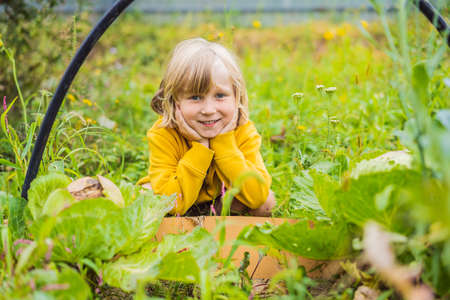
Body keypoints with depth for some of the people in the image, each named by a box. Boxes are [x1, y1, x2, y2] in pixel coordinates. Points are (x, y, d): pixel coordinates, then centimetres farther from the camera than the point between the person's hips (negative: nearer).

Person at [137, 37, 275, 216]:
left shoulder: (244, 132, -26)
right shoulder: (162, 135, -32)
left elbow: (257, 198, -32)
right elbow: (171, 204, -37)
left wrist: (224, 142, -37)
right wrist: (200, 147, -41)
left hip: (222, 195, 2)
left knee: (267, 203, -23)